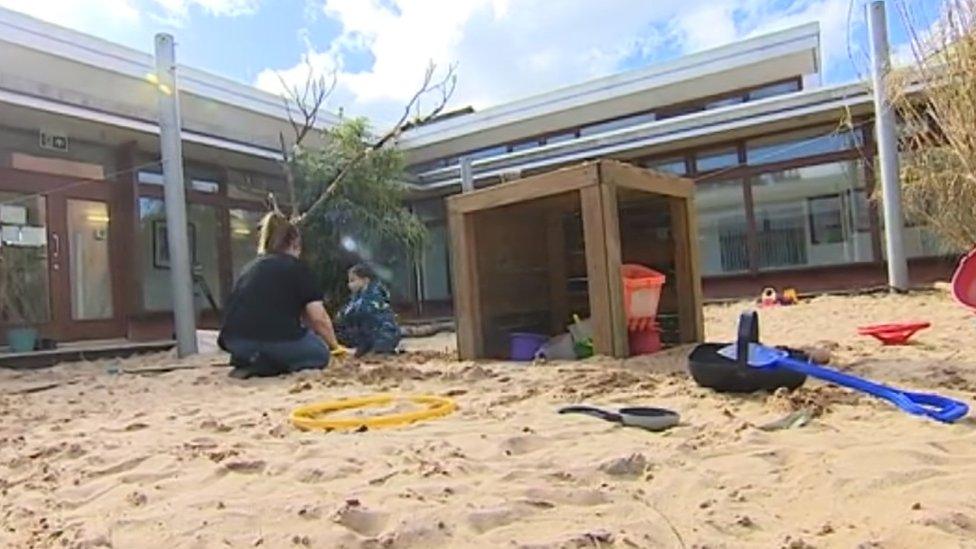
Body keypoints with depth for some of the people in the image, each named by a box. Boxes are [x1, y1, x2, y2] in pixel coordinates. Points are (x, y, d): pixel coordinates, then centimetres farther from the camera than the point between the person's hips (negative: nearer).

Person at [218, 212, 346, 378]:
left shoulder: (249, 267, 26)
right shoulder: (297, 267, 10)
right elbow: (318, 318, 6)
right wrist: (334, 345, 26)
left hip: (236, 343, 7)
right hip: (277, 340, -6)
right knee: (320, 353, 21)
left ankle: (251, 360, 6)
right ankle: (266, 364, -4)